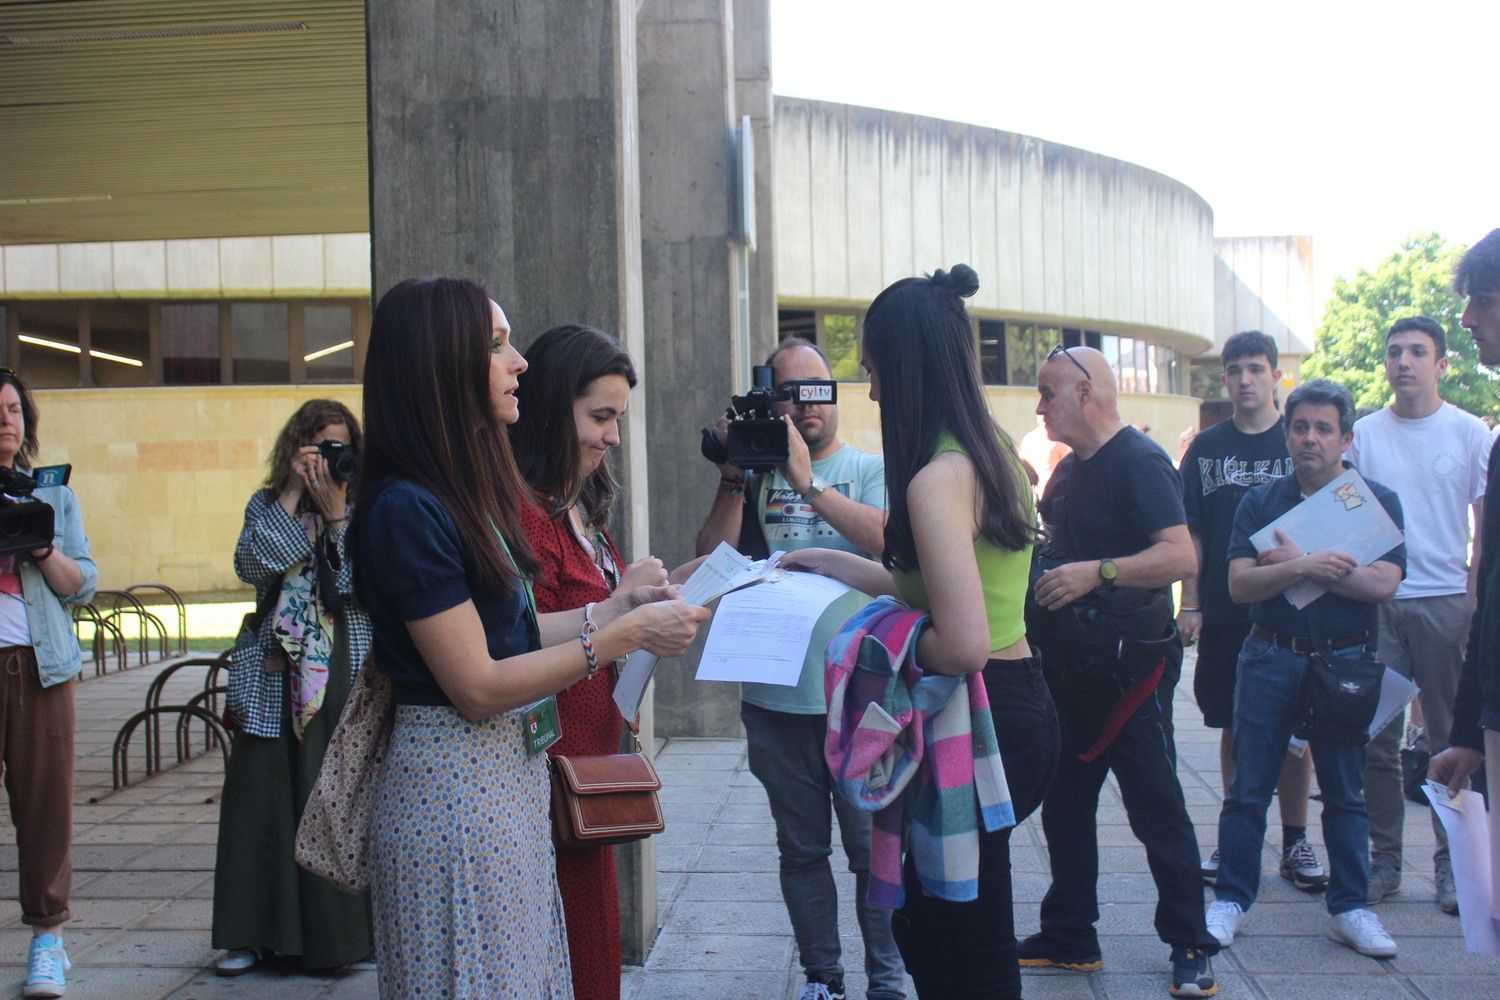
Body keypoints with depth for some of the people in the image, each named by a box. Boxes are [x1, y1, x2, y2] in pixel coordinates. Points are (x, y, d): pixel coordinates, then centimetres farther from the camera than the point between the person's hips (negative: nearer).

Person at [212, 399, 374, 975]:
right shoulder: (266, 505, 11)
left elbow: (362, 583, -9)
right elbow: (251, 566, -8)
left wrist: (336, 513, -14)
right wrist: (293, 496, -9)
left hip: (345, 673, -2)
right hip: (275, 674, 2)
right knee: (264, 795, 1)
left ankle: (343, 931, 8)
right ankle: (257, 932, 11)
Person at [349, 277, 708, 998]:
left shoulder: (466, 492, 9)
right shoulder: (405, 508, -19)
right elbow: (477, 686, -20)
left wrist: (619, 606, 4)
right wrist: (624, 635, -18)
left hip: (511, 773, 9)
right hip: (455, 786, -9)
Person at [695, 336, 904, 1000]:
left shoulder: (870, 470, 3)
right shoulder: (755, 476, 8)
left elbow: (891, 539, -16)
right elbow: (713, 560, -1)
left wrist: (806, 481, -20)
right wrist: (733, 477, -10)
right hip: (776, 699, 3)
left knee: (873, 847, 3)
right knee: (802, 850, 12)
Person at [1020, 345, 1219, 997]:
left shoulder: (1138, 460, -14)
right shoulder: (1071, 469, 14)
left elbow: (1182, 555, -26)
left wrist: (1097, 573, -32)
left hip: (1128, 668, -9)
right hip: (1069, 668, 9)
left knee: (1156, 810, -1)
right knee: (1064, 805, 14)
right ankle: (1069, 937, 25)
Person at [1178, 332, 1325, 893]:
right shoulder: (1207, 447, 7)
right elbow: (1191, 533, 8)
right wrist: (1190, 604, 1)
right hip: (1223, 614, 2)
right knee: (1234, 729, 8)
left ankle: (1295, 842, 14)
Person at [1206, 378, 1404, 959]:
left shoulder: (1377, 501, 1)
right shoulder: (1260, 502, 4)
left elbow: (1383, 584, -14)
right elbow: (1240, 584, -7)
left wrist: (1294, 563, -14)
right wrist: (1305, 568, -23)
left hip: (1344, 662, 0)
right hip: (1269, 660, 1)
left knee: (1345, 791, 9)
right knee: (1249, 788, 4)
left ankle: (1349, 907, 21)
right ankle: (1231, 900, 14)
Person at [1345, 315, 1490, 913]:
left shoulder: (1471, 434, 3)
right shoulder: (1363, 434, 6)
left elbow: (1487, 526, 4)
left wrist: (1477, 603, -4)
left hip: (1445, 601, -1)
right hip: (1375, 601, 1)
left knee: (1451, 739, 3)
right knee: (1376, 738, 3)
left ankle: (1452, 862, 14)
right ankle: (1383, 857, 13)